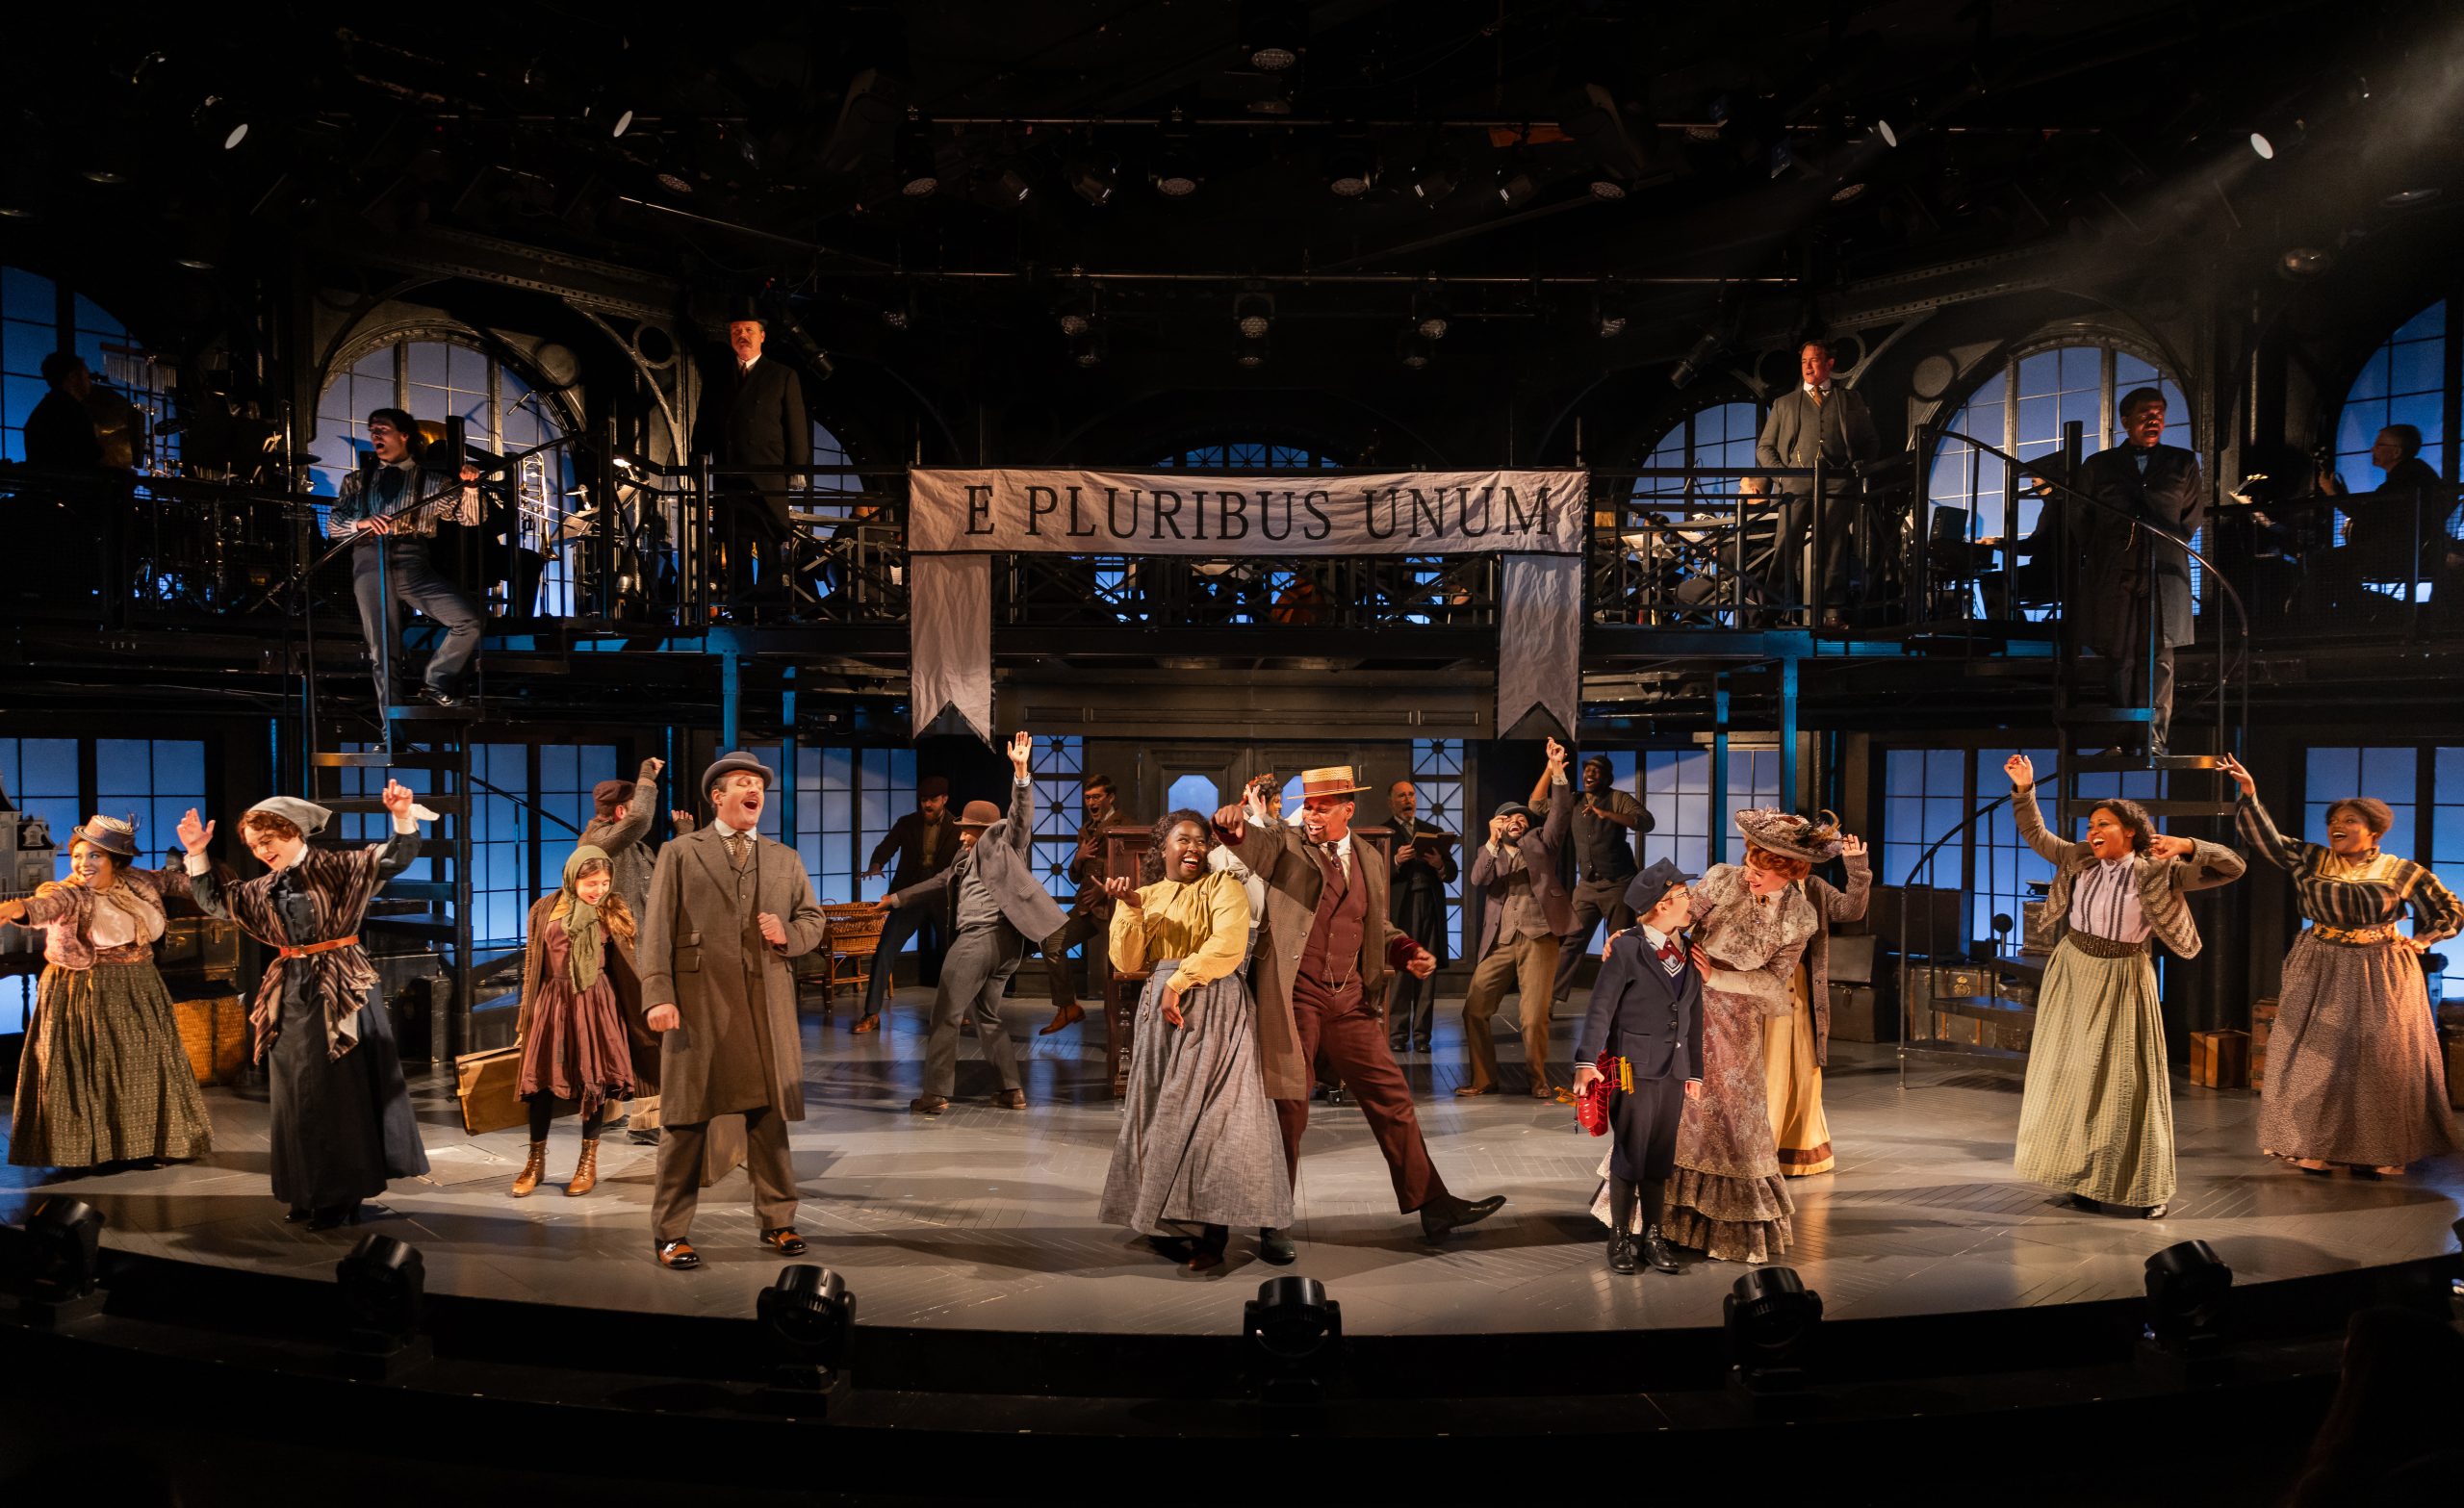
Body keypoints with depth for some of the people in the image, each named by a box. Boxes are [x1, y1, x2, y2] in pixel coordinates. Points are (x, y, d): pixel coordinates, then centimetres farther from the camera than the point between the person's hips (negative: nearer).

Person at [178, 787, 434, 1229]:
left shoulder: (338, 868, -6)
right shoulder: (263, 890, 12)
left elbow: (395, 858, -16)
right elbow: (215, 900, 22)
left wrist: (404, 818, -35)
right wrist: (197, 856, 10)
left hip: (339, 992, -6)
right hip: (291, 996, 7)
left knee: (343, 1093, -2)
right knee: (296, 1096, 11)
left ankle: (343, 1196, 5)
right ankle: (309, 1193, 21)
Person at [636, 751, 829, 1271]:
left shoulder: (784, 859, 17)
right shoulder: (680, 853, 6)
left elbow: (814, 919, 19)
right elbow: (657, 927, -2)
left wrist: (788, 934, -4)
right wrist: (658, 994, -13)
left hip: (767, 1003, 3)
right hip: (698, 1001, -3)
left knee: (770, 1114, 7)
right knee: (685, 1118, 1)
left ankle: (776, 1222, 18)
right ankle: (671, 1233, 9)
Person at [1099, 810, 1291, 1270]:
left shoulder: (1222, 885, 3)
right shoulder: (1142, 895, 16)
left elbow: (1228, 945, -13)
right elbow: (1128, 963, 5)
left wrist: (1179, 981, -16)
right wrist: (1130, 910, -8)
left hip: (1215, 1010, -4)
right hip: (1160, 1012, 4)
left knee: (1211, 1112, -8)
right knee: (1160, 1113, 2)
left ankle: (1212, 1231, -6)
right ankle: (1166, 1223, 10)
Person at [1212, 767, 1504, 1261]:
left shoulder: (1369, 863, 14)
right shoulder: (1285, 843, 0)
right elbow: (1250, 843, -21)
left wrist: (1409, 951, 4)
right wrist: (1233, 827, -45)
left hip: (1350, 1001, 4)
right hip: (1293, 997, -4)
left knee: (1392, 1098, 7)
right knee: (1288, 1106, 1)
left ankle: (1433, 1206, 17)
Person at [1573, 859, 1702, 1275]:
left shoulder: (1687, 951, 10)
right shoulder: (1627, 948, -9)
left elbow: (1693, 1016, 15)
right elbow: (1601, 1008, -12)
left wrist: (1695, 1070, 16)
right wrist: (1586, 1062, -20)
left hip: (1673, 1070, 6)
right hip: (1635, 1068, -6)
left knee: (1661, 1158, 11)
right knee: (1629, 1157, 1)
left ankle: (1654, 1238, 21)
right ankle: (1620, 1240, 14)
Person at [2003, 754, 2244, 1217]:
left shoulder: (2158, 871, -9)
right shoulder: (2080, 860, 1)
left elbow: (2231, 867, -11)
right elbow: (2035, 835, 8)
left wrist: (2187, 846, -26)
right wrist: (2024, 789, -3)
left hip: (2121, 982, -4)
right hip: (2072, 974, 4)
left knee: (2127, 1077, -1)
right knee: (2070, 1074, 8)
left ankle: (2143, 1186, 8)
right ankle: (2081, 1175, 20)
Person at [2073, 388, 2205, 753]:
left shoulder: (2183, 463, 15)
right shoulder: (2098, 465, 12)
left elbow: (2195, 514, 17)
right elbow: (2079, 522, 13)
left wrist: (2166, 545, 8)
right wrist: (2101, 557, 8)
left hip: (2164, 573, 0)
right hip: (2114, 575, 0)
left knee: (2159, 656, -4)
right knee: (2119, 657, -3)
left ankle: (2154, 739, -4)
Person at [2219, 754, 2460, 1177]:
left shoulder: (2403, 872, -1)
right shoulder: (2309, 861, 1)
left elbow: (2451, 913, 10)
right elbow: (2263, 835, -8)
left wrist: (2417, 941, -1)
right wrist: (2249, 793, -20)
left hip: (2380, 977, -1)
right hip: (2320, 973, 1)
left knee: (2377, 1061, 3)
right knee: (2314, 1058, 3)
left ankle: (2371, 1152, 14)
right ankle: (2311, 1148, 11)